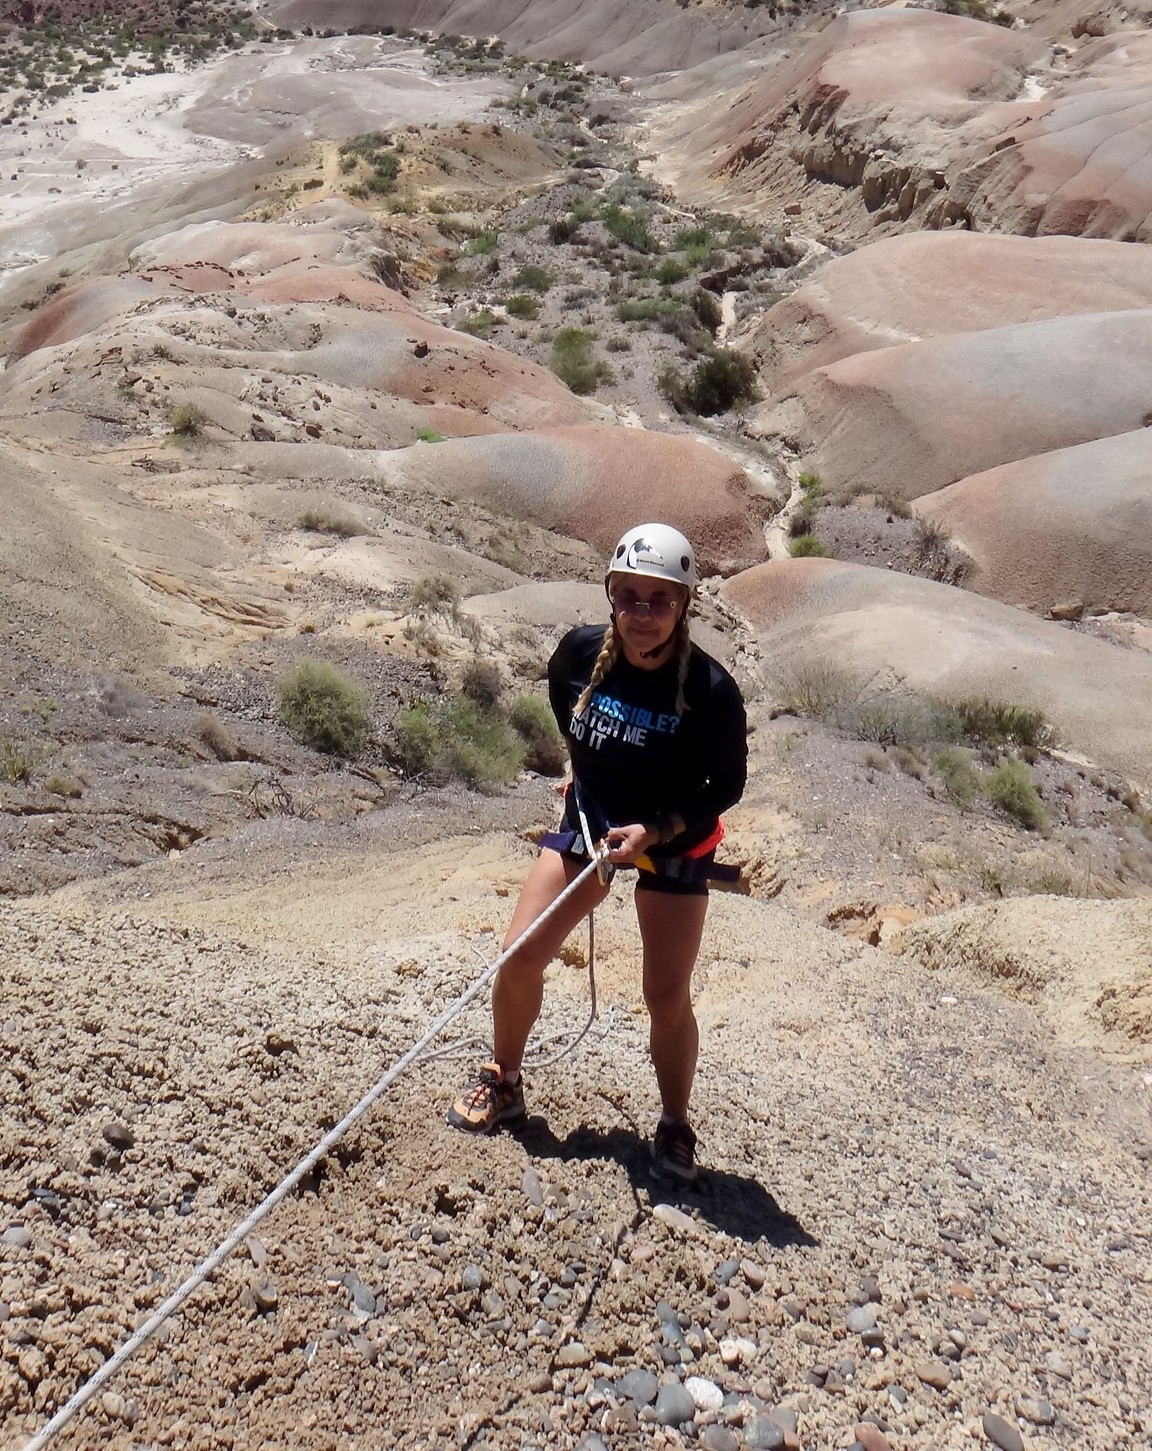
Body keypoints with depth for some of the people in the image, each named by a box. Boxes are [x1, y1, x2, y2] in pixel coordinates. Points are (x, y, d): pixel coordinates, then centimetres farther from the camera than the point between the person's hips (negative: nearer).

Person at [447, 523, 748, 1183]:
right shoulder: (581, 651, -15)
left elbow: (728, 786, -13)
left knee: (668, 995, -3)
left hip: (673, 841, -3)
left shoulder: (711, 690, -26)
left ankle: (676, 1129, 22)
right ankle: (504, 1084, 24)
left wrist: (655, 830, -24)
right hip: (589, 823, 3)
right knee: (519, 958, -2)